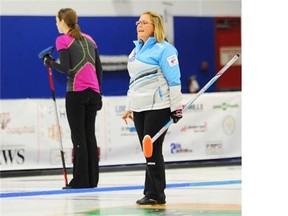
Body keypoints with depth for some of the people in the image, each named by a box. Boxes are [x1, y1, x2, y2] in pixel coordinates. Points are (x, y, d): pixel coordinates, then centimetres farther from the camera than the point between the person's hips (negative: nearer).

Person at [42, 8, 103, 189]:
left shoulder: (63, 40, -3)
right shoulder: (89, 39, 16)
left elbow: (65, 68, -11)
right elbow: (99, 68, 14)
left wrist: (51, 63, 7)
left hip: (76, 92, -6)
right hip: (93, 92, 6)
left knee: (78, 135, -3)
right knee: (90, 134, 10)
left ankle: (80, 180, -3)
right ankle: (92, 179, 11)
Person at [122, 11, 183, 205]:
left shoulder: (163, 49, -9)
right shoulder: (137, 49, 17)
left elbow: (174, 80, -12)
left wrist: (176, 108, -15)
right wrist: (129, 107, 21)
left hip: (158, 108, -8)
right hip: (140, 109, 8)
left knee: (153, 151, -7)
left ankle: (155, 194, -1)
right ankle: (152, 193, 14)